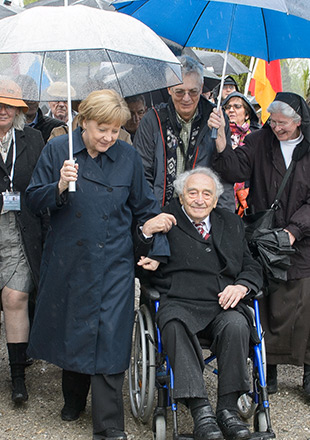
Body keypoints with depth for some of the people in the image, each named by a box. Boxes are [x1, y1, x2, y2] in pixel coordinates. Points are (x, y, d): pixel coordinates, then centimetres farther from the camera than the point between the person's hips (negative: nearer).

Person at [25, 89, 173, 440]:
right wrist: (59, 186, -21)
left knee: (109, 336, -6)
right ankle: (73, 399, 39)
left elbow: (144, 207, 11)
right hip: (67, 260, 1)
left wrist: (156, 248, 4)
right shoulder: (57, 150, -1)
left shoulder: (128, 156, 2)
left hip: (113, 263, -1)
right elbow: (33, 201, -2)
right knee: (70, 329, 13)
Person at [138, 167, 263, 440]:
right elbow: (142, 266, 7)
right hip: (179, 302, -2)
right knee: (175, 326, -36)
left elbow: (252, 267, 21)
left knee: (236, 325, -31)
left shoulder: (231, 223, 22)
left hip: (223, 305, 3)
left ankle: (227, 410, -22)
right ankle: (201, 412, -36)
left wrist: (242, 286, -1)